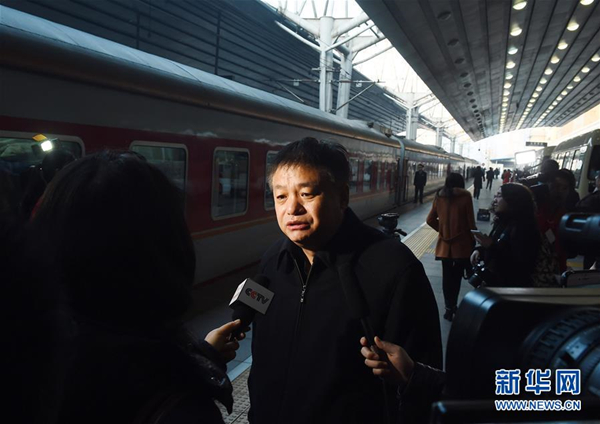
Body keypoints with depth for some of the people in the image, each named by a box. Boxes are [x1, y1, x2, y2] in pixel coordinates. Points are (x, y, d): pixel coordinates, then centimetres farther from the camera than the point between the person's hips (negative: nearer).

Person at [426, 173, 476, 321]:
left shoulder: (439, 197, 3)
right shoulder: (465, 196, -7)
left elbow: (430, 220, 6)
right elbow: (470, 222, -5)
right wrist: (473, 240, 6)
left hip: (444, 243, 3)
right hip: (462, 244, -3)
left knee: (447, 276, 9)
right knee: (457, 276, 6)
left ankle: (449, 307, 13)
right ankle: (452, 306, 6)